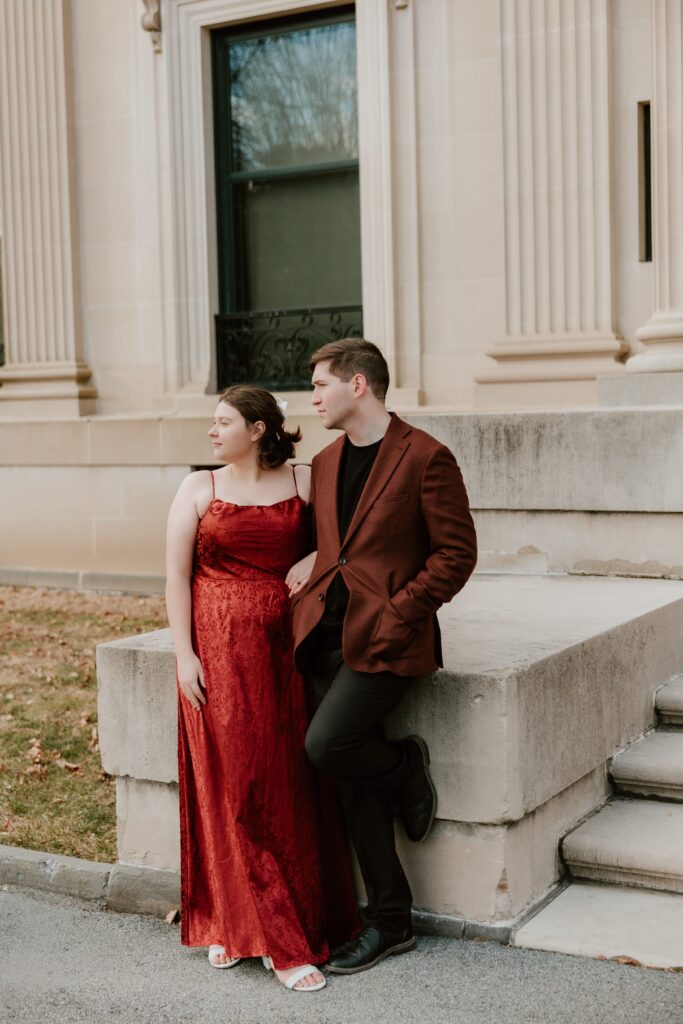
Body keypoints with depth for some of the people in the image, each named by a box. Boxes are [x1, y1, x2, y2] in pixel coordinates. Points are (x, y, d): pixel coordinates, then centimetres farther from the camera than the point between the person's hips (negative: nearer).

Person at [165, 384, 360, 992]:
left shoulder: (304, 482, 5)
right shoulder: (199, 488, 5)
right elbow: (177, 577, 3)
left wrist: (315, 561, -7)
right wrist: (185, 655, -5)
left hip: (285, 647, 1)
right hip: (219, 650, 0)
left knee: (289, 785, 2)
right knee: (231, 783, -1)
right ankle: (255, 931, 7)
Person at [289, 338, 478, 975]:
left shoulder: (425, 458, -7)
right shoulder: (325, 463, 16)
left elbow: (457, 553, -8)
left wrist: (397, 612, -14)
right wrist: (312, 573, 6)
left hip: (386, 635, -7)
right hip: (327, 632, 7)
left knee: (326, 744, -23)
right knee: (355, 780, 5)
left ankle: (406, 764, 11)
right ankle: (390, 922, 16)